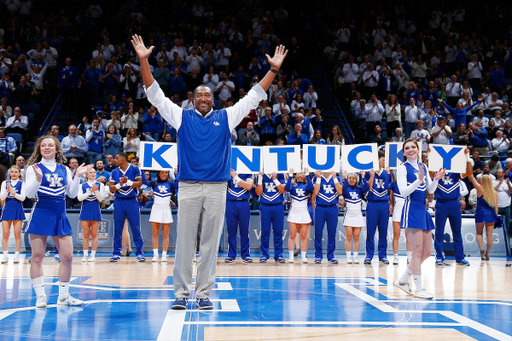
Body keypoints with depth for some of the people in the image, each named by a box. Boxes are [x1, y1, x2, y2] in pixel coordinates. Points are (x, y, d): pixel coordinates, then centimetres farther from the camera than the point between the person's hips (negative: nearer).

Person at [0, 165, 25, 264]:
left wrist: (13, 192, -19)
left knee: (17, 234, 0)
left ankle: (17, 255, 4)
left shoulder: (22, 184, 3)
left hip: (18, 210, -2)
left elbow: (22, 197, -6)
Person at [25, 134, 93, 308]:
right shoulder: (34, 168, 1)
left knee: (67, 257, 1)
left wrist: (77, 176, -2)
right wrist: (38, 178, -23)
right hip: (41, 214, -3)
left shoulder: (64, 169, 11)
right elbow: (29, 193, -7)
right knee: (37, 257, -1)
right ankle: (40, 296, 9)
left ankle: (63, 296, 14)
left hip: (60, 216, 4)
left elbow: (72, 194, 11)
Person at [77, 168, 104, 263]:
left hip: (95, 211, 0)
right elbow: (80, 198, -6)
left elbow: (100, 199, -2)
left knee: (94, 234, 0)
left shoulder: (100, 185, 5)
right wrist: (90, 191, -17)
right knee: (86, 235, 2)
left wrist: (96, 191, -20)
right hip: (85, 211, 1)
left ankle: (93, 255, 3)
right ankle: (85, 255, 5)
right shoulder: (82, 186, 7)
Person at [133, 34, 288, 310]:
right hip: (188, 187, -1)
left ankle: (204, 293, 12)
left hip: (217, 188, 1)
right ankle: (181, 293, 9)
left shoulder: (226, 117, 12)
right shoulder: (182, 116, 10)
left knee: (210, 242, 4)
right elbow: (155, 95, 7)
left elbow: (253, 97, 13)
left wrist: (273, 69, 8)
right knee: (184, 241, 1)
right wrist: (143, 61, -1)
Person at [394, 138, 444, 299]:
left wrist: (436, 179, -3)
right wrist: (419, 180, -24)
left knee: (427, 251, 10)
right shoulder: (402, 168, -4)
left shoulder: (423, 167, 15)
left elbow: (430, 190, 15)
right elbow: (403, 191, -13)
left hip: (423, 210, 8)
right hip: (411, 210, -8)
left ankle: (403, 280, 22)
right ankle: (418, 289, -2)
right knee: (418, 251, -8)